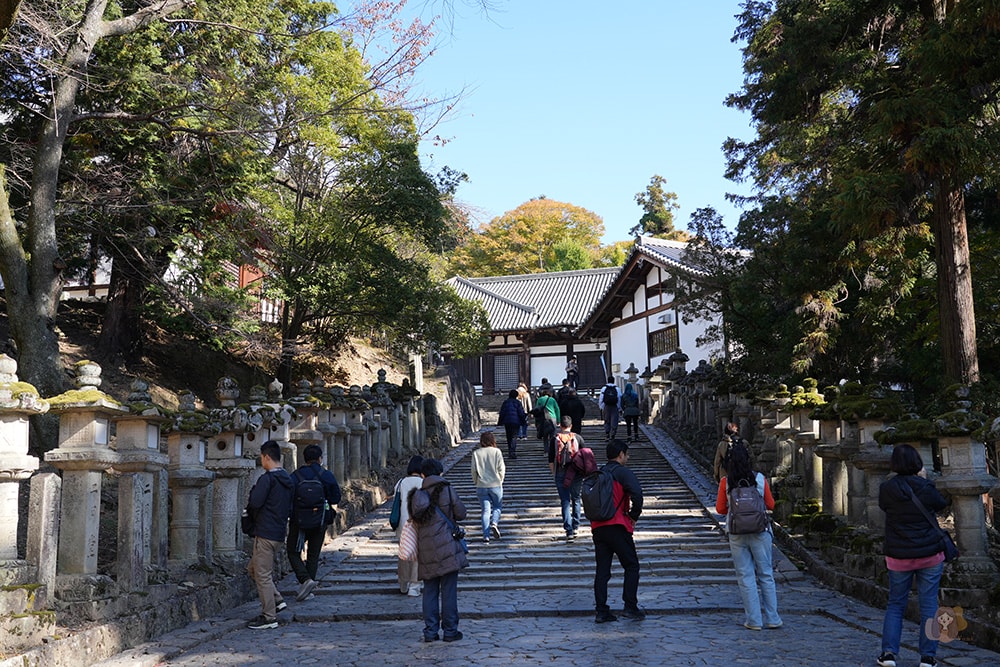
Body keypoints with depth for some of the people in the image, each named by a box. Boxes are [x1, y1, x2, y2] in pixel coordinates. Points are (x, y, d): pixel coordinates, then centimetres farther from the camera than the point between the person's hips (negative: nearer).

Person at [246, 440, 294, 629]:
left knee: (263, 575, -2)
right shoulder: (288, 480, 14)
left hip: (265, 534, -9)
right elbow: (290, 509, 20)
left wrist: (249, 508, 1)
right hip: (280, 534, 9)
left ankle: (269, 617, 2)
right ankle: (277, 601, 16)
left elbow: (254, 503, -21)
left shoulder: (267, 478, -14)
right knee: (253, 568, 20)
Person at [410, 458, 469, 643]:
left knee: (430, 591, 10)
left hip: (426, 549, 3)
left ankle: (430, 631, 11)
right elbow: (461, 513, 0)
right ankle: (450, 631, 6)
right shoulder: (446, 489, -4)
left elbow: (415, 519, 6)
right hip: (447, 547, -3)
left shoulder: (417, 495, 5)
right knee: (449, 590, 2)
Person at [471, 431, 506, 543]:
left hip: (481, 486, 1)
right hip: (496, 485, -1)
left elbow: (474, 471, -1)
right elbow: (501, 469, -4)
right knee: (497, 506, 17)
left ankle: (486, 536, -2)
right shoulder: (496, 451, -5)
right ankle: (494, 523, -11)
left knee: (485, 510, 6)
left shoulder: (476, 453, -2)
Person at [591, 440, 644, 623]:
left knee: (602, 570, 8)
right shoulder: (623, 472, -5)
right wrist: (634, 515, -6)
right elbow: (636, 493, -19)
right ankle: (630, 607, 1)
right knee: (632, 566, 5)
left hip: (597, 527, 6)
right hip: (617, 527, -6)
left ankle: (601, 611, 6)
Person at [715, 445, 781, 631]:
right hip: (760, 532, 0)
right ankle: (772, 618, 12)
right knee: (766, 575, 10)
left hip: (737, 534, 0)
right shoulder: (760, 479, -3)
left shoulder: (726, 482, -5)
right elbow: (771, 505, 4)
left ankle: (753, 620, 6)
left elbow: (720, 508, 1)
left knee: (745, 577, 5)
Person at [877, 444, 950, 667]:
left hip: (899, 557, 1)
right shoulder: (925, 488, -11)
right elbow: (942, 504, 7)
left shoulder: (886, 489, -8)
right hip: (930, 555, -1)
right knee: (929, 605, 7)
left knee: (895, 604, 12)